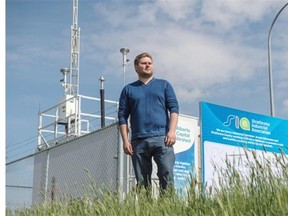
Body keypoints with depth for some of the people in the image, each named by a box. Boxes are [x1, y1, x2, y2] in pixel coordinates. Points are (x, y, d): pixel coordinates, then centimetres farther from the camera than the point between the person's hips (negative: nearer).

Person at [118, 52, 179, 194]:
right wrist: (125, 141, 0)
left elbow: (174, 108, 7)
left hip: (162, 139, -1)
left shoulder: (164, 85, 17)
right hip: (138, 141, 1)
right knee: (142, 181, 1)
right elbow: (122, 117, 12)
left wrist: (172, 131, -8)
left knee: (167, 174, -13)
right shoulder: (128, 89, 17)